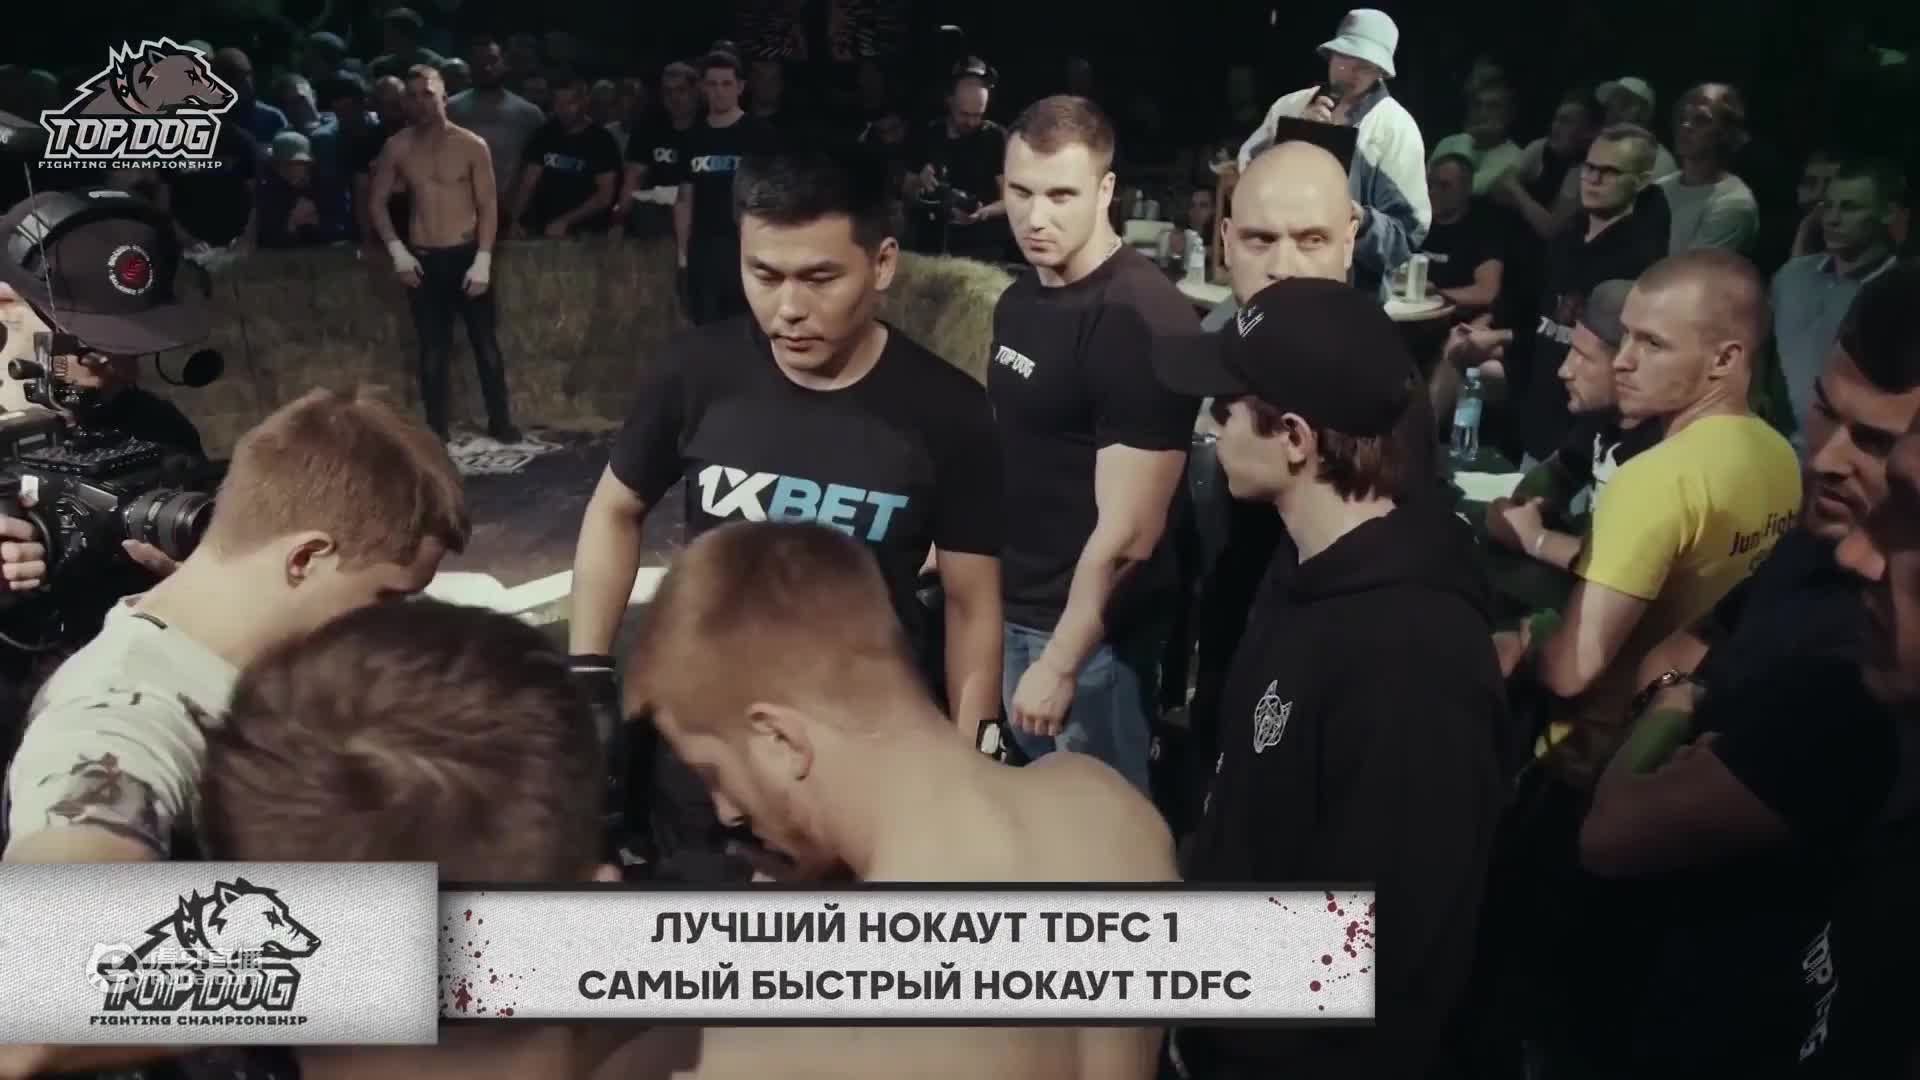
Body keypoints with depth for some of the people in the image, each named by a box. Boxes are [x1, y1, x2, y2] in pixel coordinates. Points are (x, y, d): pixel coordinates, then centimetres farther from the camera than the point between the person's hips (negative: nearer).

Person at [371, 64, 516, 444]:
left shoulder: (472, 145, -4)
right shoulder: (397, 148, 0)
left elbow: (488, 206, -3)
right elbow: (377, 202, 7)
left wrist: (483, 260, -10)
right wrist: (397, 251, -4)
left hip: (466, 255, -1)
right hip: (422, 259, 1)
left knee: (486, 344, 6)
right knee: (433, 349, 5)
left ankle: (500, 421, 17)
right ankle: (436, 428, 13)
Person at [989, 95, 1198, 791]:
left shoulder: (1138, 320, -22)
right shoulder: (1019, 298, 5)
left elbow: (1128, 533, -23)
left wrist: (1061, 664, -18)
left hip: (1088, 630, -8)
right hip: (1014, 609, 8)